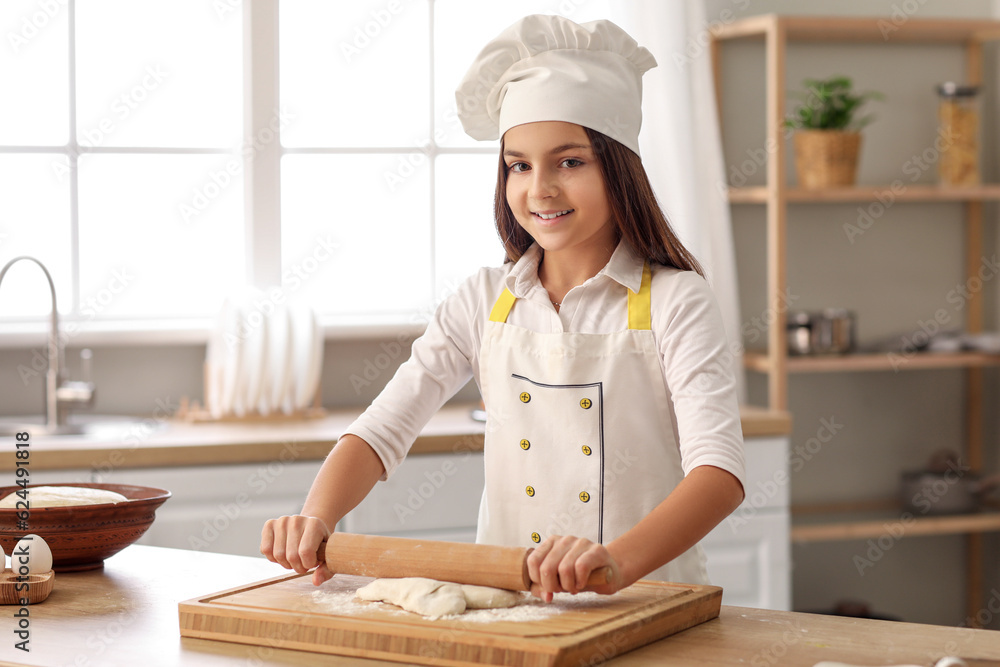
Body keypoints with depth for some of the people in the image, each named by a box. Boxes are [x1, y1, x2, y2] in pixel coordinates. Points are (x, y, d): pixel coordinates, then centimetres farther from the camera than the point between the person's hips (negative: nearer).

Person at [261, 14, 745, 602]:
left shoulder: (671, 301, -4)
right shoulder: (485, 303, 9)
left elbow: (720, 469, -17)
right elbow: (381, 432, 5)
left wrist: (618, 560, -34)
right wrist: (316, 520, -15)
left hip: (645, 607, -3)